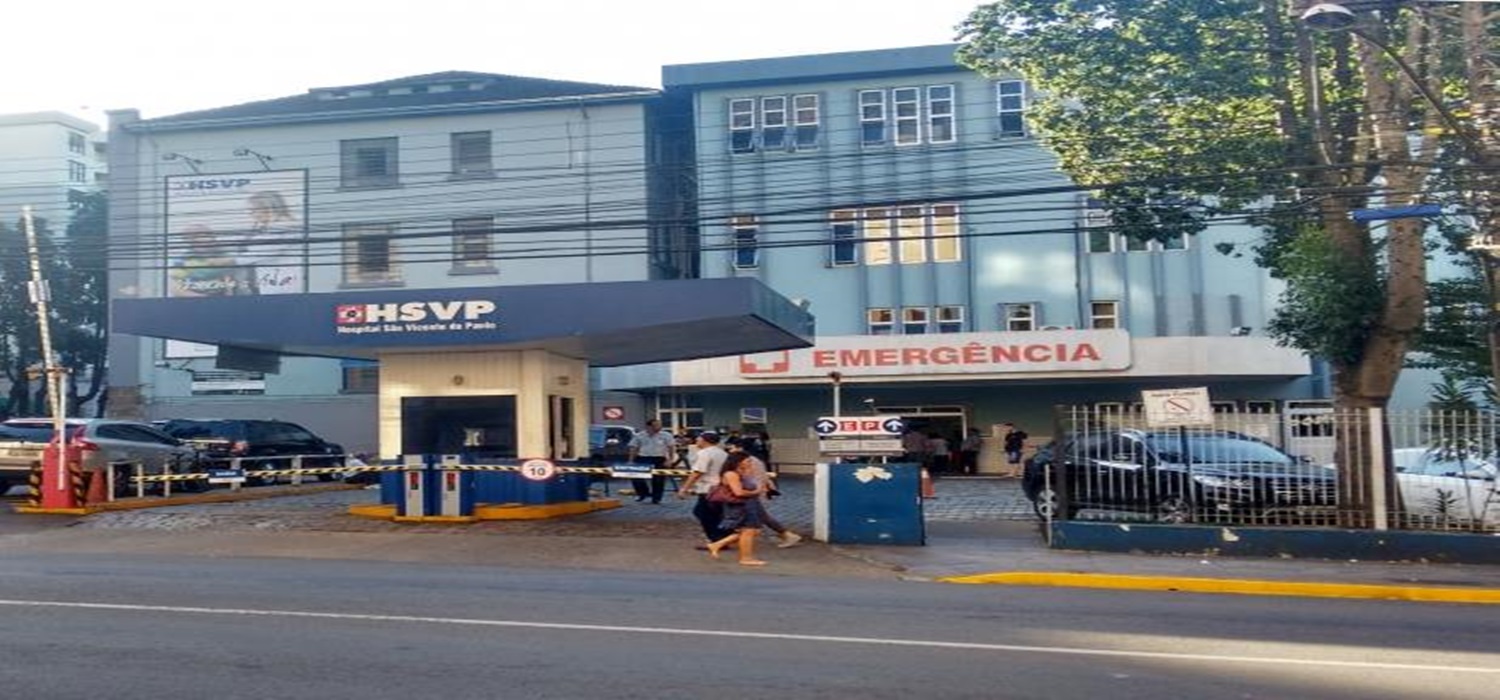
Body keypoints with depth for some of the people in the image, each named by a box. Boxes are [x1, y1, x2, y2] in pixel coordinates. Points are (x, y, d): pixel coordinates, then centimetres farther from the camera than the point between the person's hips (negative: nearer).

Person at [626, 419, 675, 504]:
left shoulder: (666, 436, 0)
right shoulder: (639, 436, 4)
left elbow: (671, 448, -1)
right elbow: (634, 449, 7)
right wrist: (631, 461, 2)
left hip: (659, 460, -1)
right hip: (642, 458, 1)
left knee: (658, 480, 1)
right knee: (637, 476, -4)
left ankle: (656, 498, 13)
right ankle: (642, 493, 17)